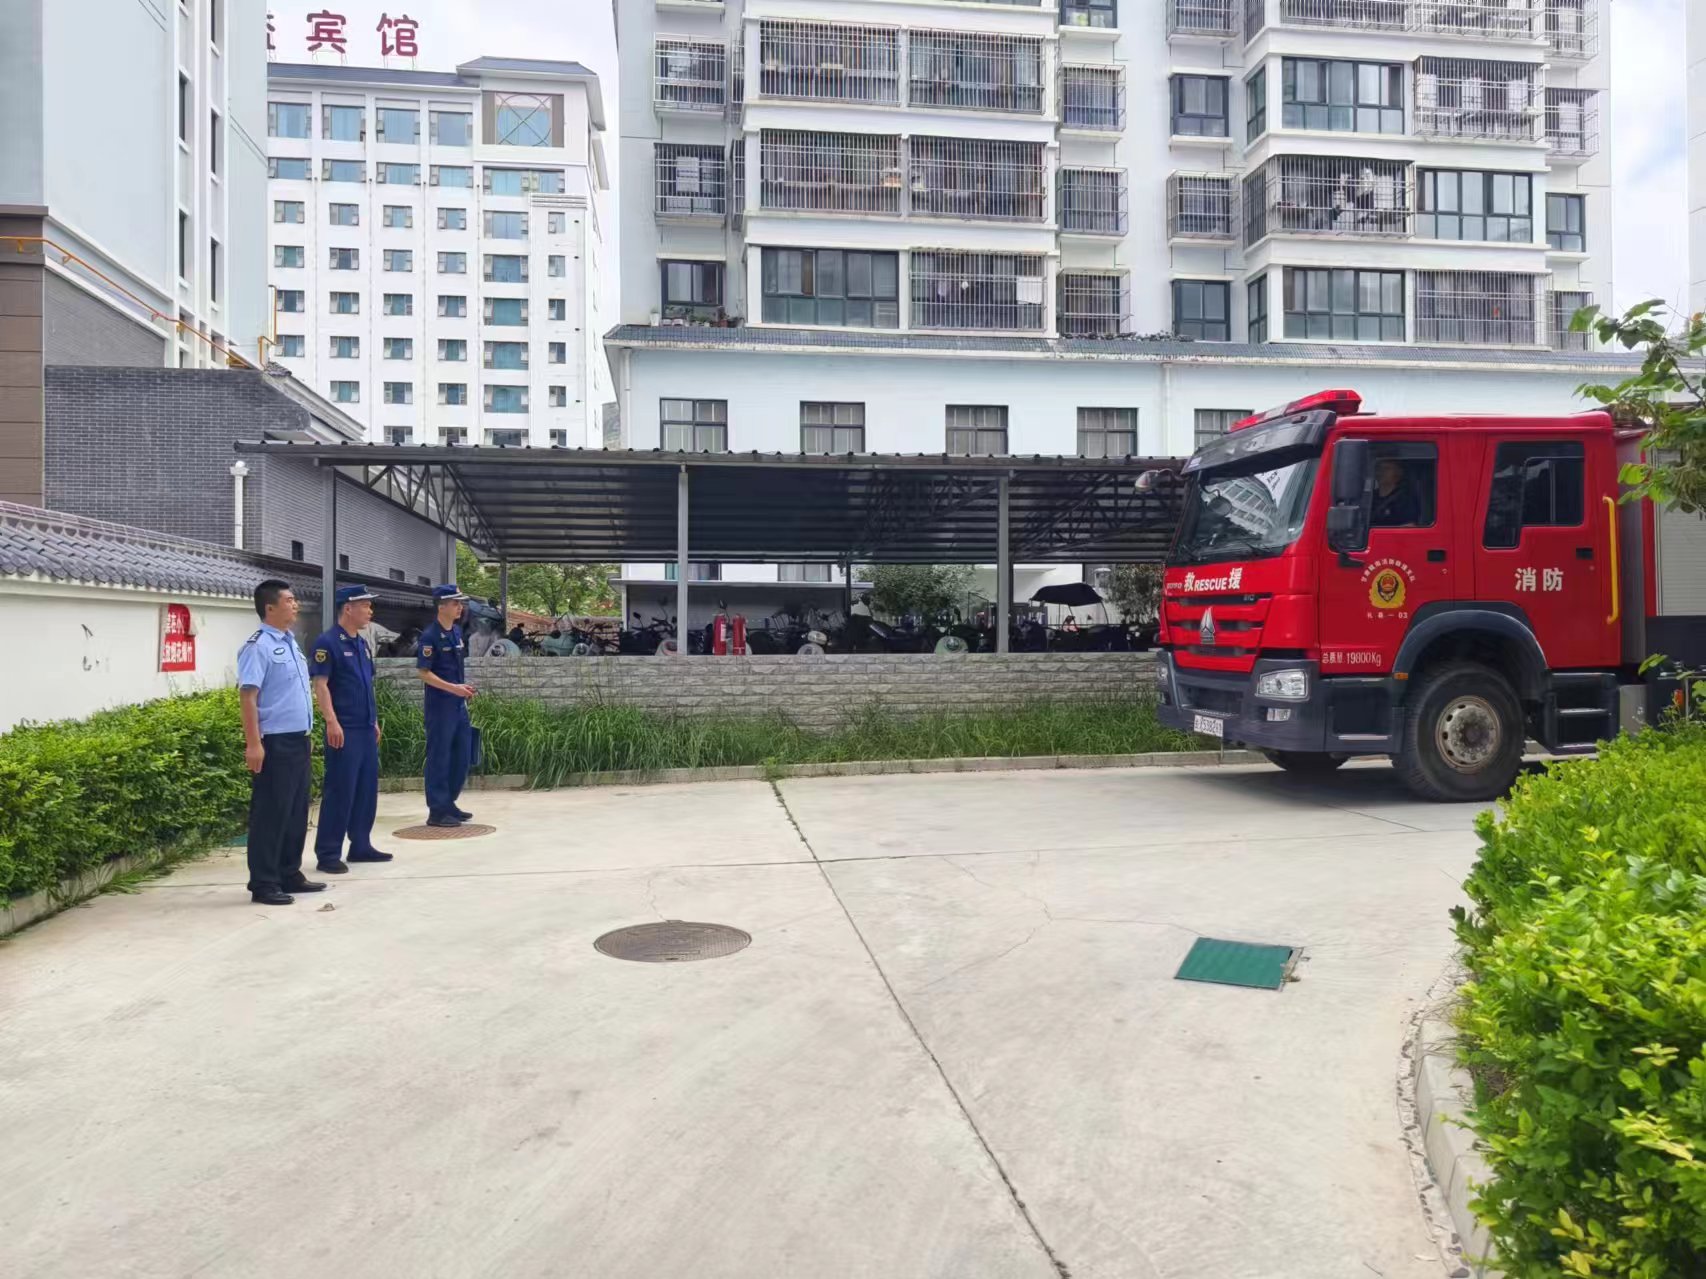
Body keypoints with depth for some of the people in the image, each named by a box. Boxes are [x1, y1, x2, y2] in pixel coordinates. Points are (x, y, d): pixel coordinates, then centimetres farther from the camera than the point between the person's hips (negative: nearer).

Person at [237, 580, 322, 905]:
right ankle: (263, 884, 7)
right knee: (271, 813, -2)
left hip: (298, 740, 9)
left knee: (297, 811, 14)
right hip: (275, 742, -9)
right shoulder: (258, 646, -12)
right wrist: (253, 744, -22)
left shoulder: (291, 643, 15)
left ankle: (290, 874, 24)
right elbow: (248, 695, -17)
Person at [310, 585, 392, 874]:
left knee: (367, 789, 12)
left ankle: (361, 845, 21)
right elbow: (320, 685, -15)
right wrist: (332, 722, -21)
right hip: (344, 730, -8)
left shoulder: (362, 644, 15)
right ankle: (328, 853, 3)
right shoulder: (328, 642, -10)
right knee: (339, 791, -5)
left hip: (366, 729, 8)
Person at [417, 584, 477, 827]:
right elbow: (423, 672, -16)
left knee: (461, 756, 13)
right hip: (440, 705, -8)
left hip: (459, 704, 8)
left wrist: (464, 688, 11)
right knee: (439, 757, -2)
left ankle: (449, 803, 24)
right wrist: (453, 688, -22)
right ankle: (437, 811, 5)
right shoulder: (430, 636, -13)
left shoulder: (457, 632, 10)